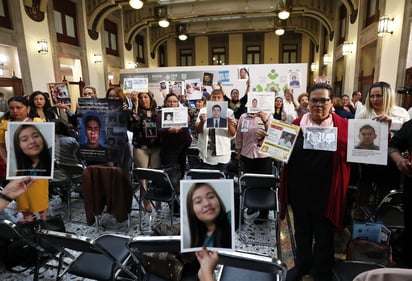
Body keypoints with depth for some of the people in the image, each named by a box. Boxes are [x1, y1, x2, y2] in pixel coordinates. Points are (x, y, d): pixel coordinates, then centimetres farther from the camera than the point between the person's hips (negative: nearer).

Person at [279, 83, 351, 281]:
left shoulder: (343, 126, -4)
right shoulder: (297, 124, 1)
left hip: (326, 193, -2)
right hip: (299, 190, 3)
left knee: (324, 237, 15)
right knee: (302, 232, 22)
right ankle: (302, 265, 46)